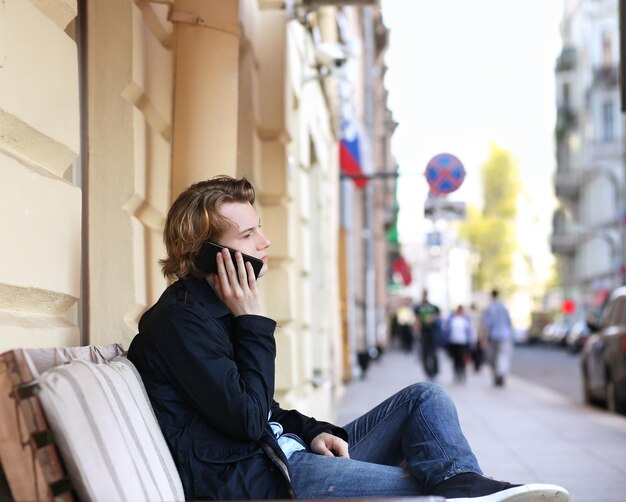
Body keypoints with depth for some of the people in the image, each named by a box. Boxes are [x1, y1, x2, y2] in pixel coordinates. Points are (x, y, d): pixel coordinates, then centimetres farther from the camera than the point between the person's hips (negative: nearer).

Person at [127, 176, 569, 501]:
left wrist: (314, 432, 3)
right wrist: (252, 322, -14)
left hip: (285, 455, 10)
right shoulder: (180, 319, -13)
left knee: (426, 398, -4)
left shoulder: (214, 308, 19)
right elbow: (248, 419, -20)